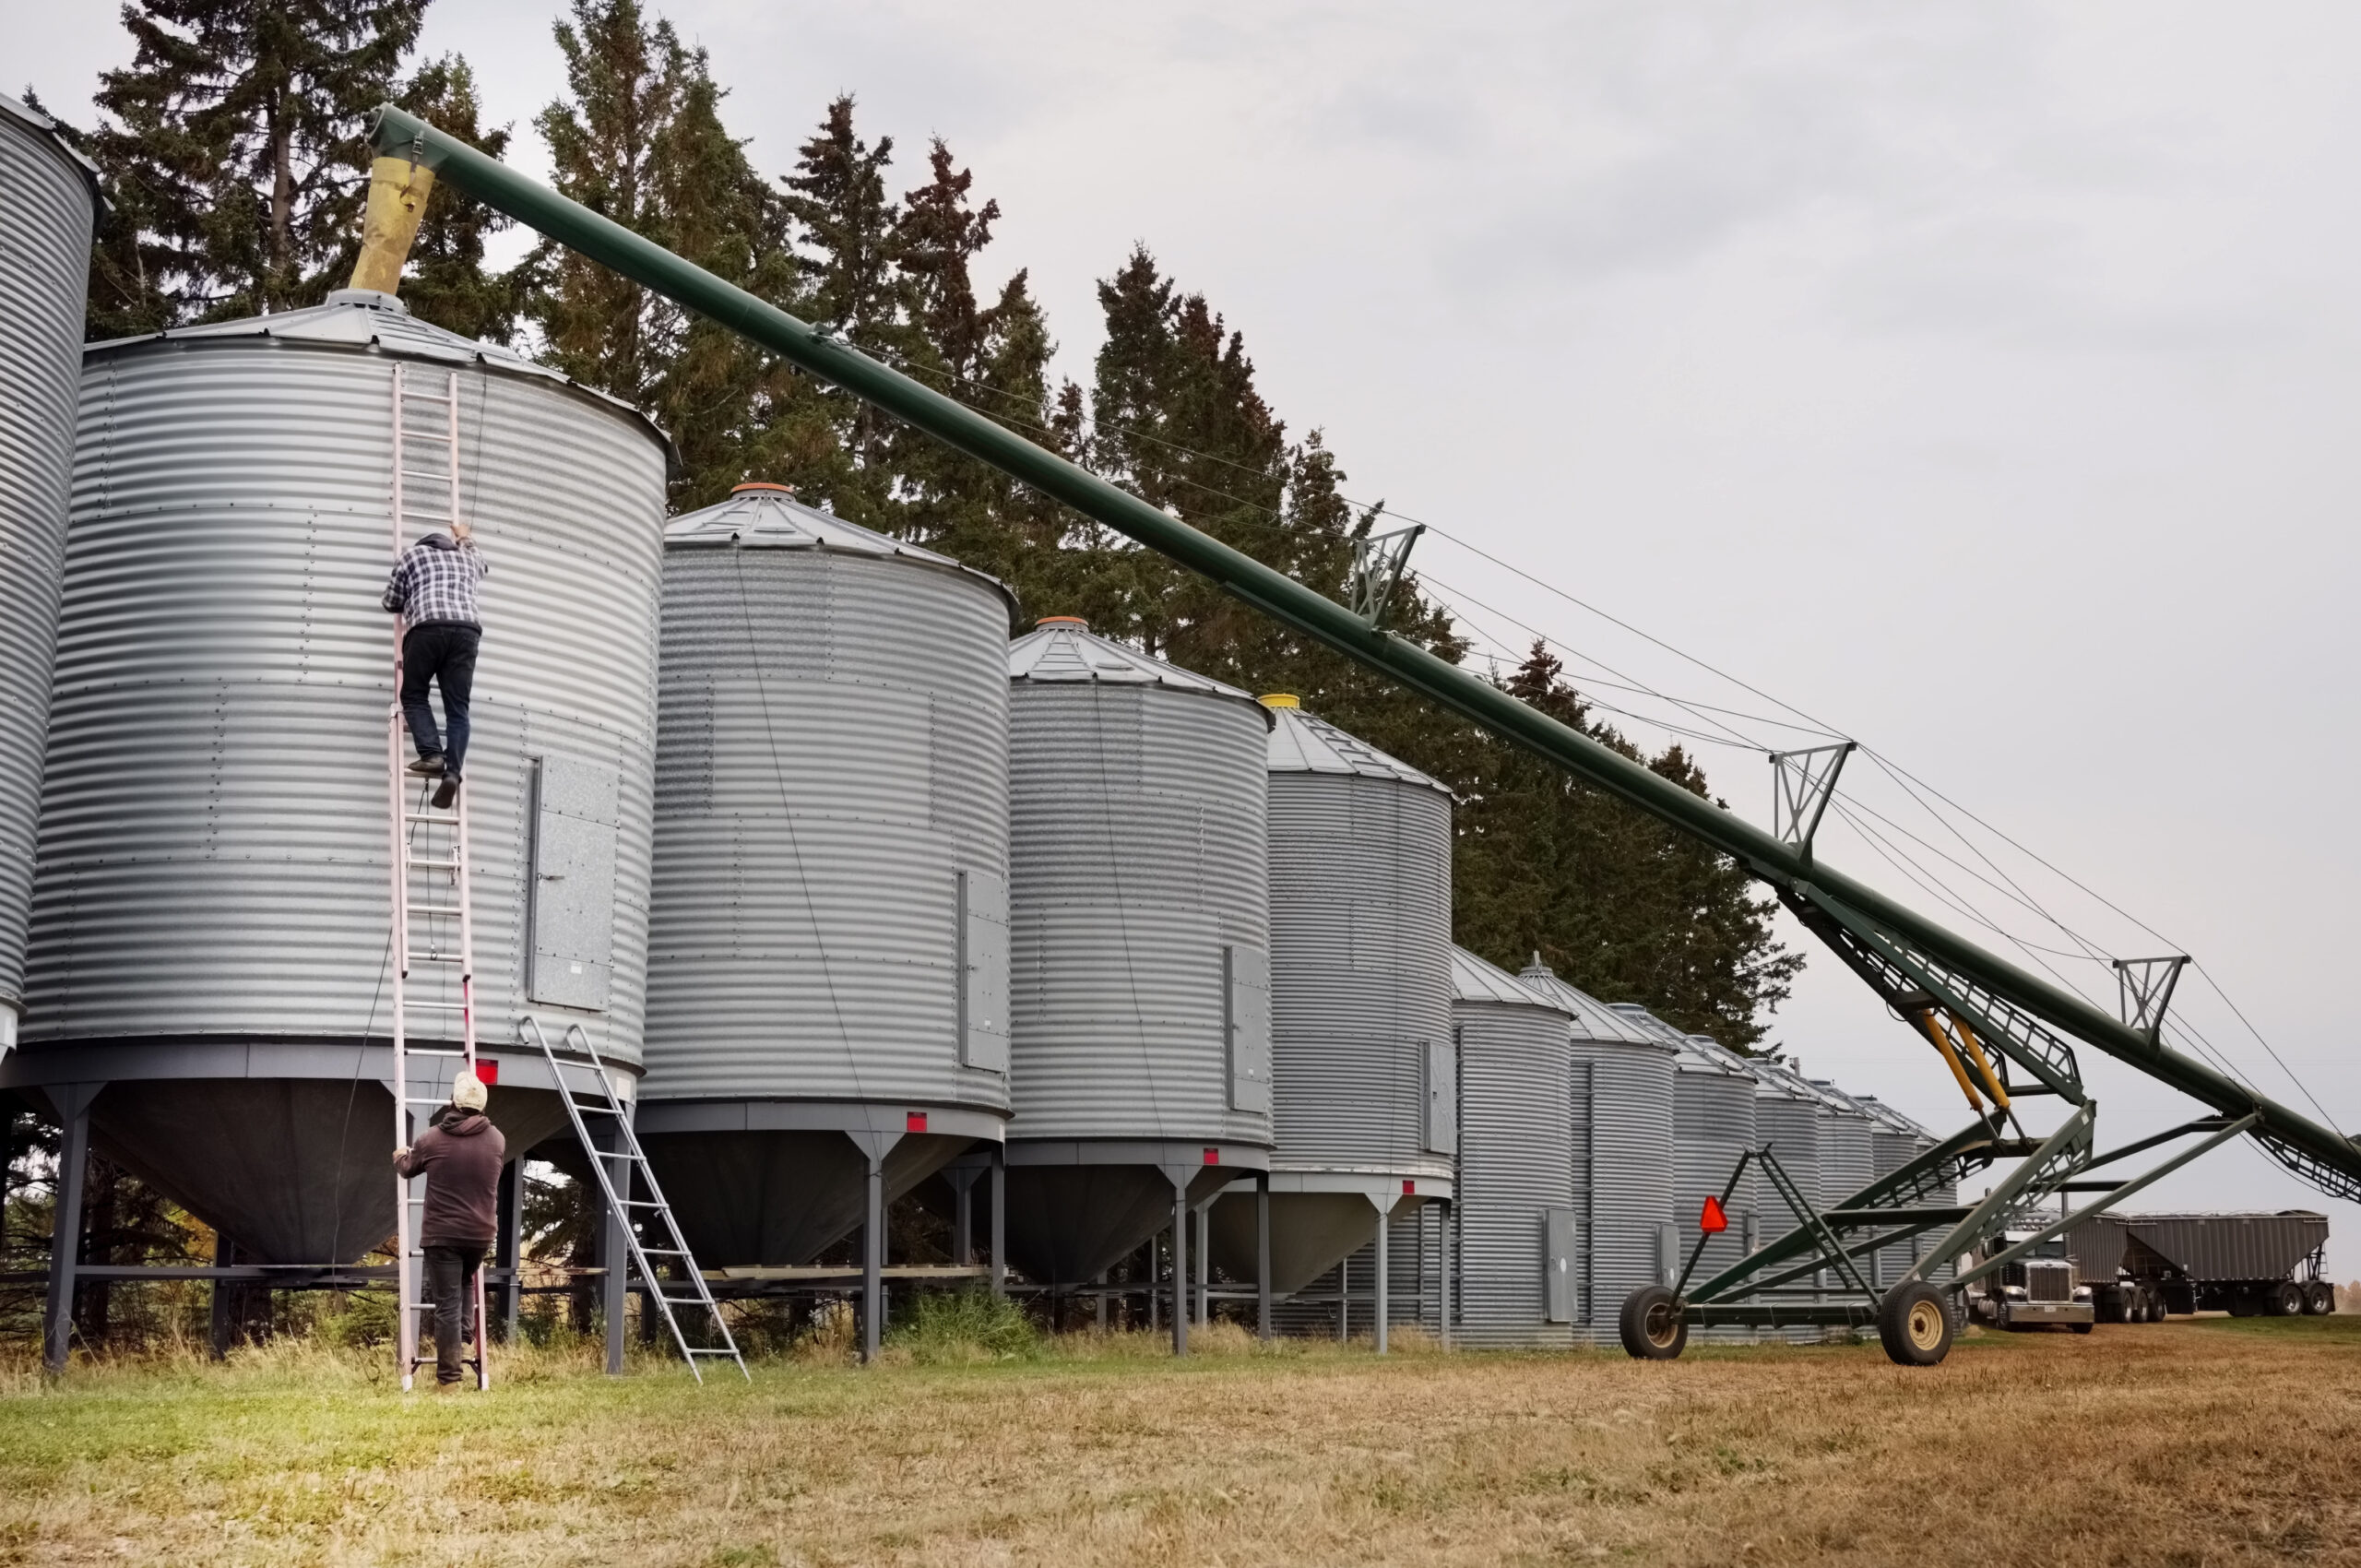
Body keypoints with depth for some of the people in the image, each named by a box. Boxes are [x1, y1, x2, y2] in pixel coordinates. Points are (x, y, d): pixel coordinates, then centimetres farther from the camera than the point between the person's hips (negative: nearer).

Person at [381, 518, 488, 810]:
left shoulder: (412, 554, 22)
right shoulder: (466, 557, 31)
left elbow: (391, 602, 23)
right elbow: (485, 566, 57)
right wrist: (466, 538, 73)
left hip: (428, 627, -3)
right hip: (467, 630, 3)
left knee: (413, 695, 11)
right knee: (457, 708, 0)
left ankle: (432, 754, -11)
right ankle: (453, 772, -18)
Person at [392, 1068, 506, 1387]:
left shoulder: (432, 1138, -7)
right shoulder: (497, 1140, 2)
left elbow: (408, 1168, 13)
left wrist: (400, 1157, 38)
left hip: (442, 1234, -3)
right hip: (481, 1233, 3)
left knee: (447, 1303, -1)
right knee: (466, 1283, 30)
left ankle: (448, 1375, -1)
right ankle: (463, 1342, 19)